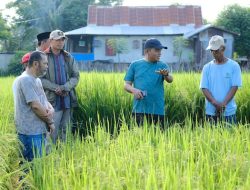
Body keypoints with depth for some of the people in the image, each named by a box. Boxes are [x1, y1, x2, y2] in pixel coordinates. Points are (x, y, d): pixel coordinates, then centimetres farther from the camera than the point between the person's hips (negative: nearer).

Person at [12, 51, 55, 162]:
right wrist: (50, 122, -8)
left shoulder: (36, 80, 16)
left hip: (39, 130, 10)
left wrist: (51, 109, -6)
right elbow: (35, 105, -20)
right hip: (30, 132, -10)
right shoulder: (25, 80, -15)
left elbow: (44, 100, 18)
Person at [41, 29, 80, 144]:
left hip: (68, 99, 4)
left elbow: (76, 76, 7)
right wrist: (56, 88, -15)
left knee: (65, 130, 10)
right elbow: (40, 78, -8)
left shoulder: (68, 57, 10)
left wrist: (65, 87, -10)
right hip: (53, 100, -4)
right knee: (52, 131, -6)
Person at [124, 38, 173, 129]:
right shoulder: (135, 65, 8)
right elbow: (126, 85, 10)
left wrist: (166, 75, -33)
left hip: (157, 110, 1)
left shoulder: (162, 66, 8)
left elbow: (170, 80, -10)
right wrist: (134, 90, -12)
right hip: (139, 109, 0)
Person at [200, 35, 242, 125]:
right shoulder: (207, 67, 6)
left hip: (229, 112, -2)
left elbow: (234, 87, -5)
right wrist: (215, 103, -15)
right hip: (211, 112, 2)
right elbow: (204, 88, 0)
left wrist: (223, 104, -17)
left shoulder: (234, 66, 1)